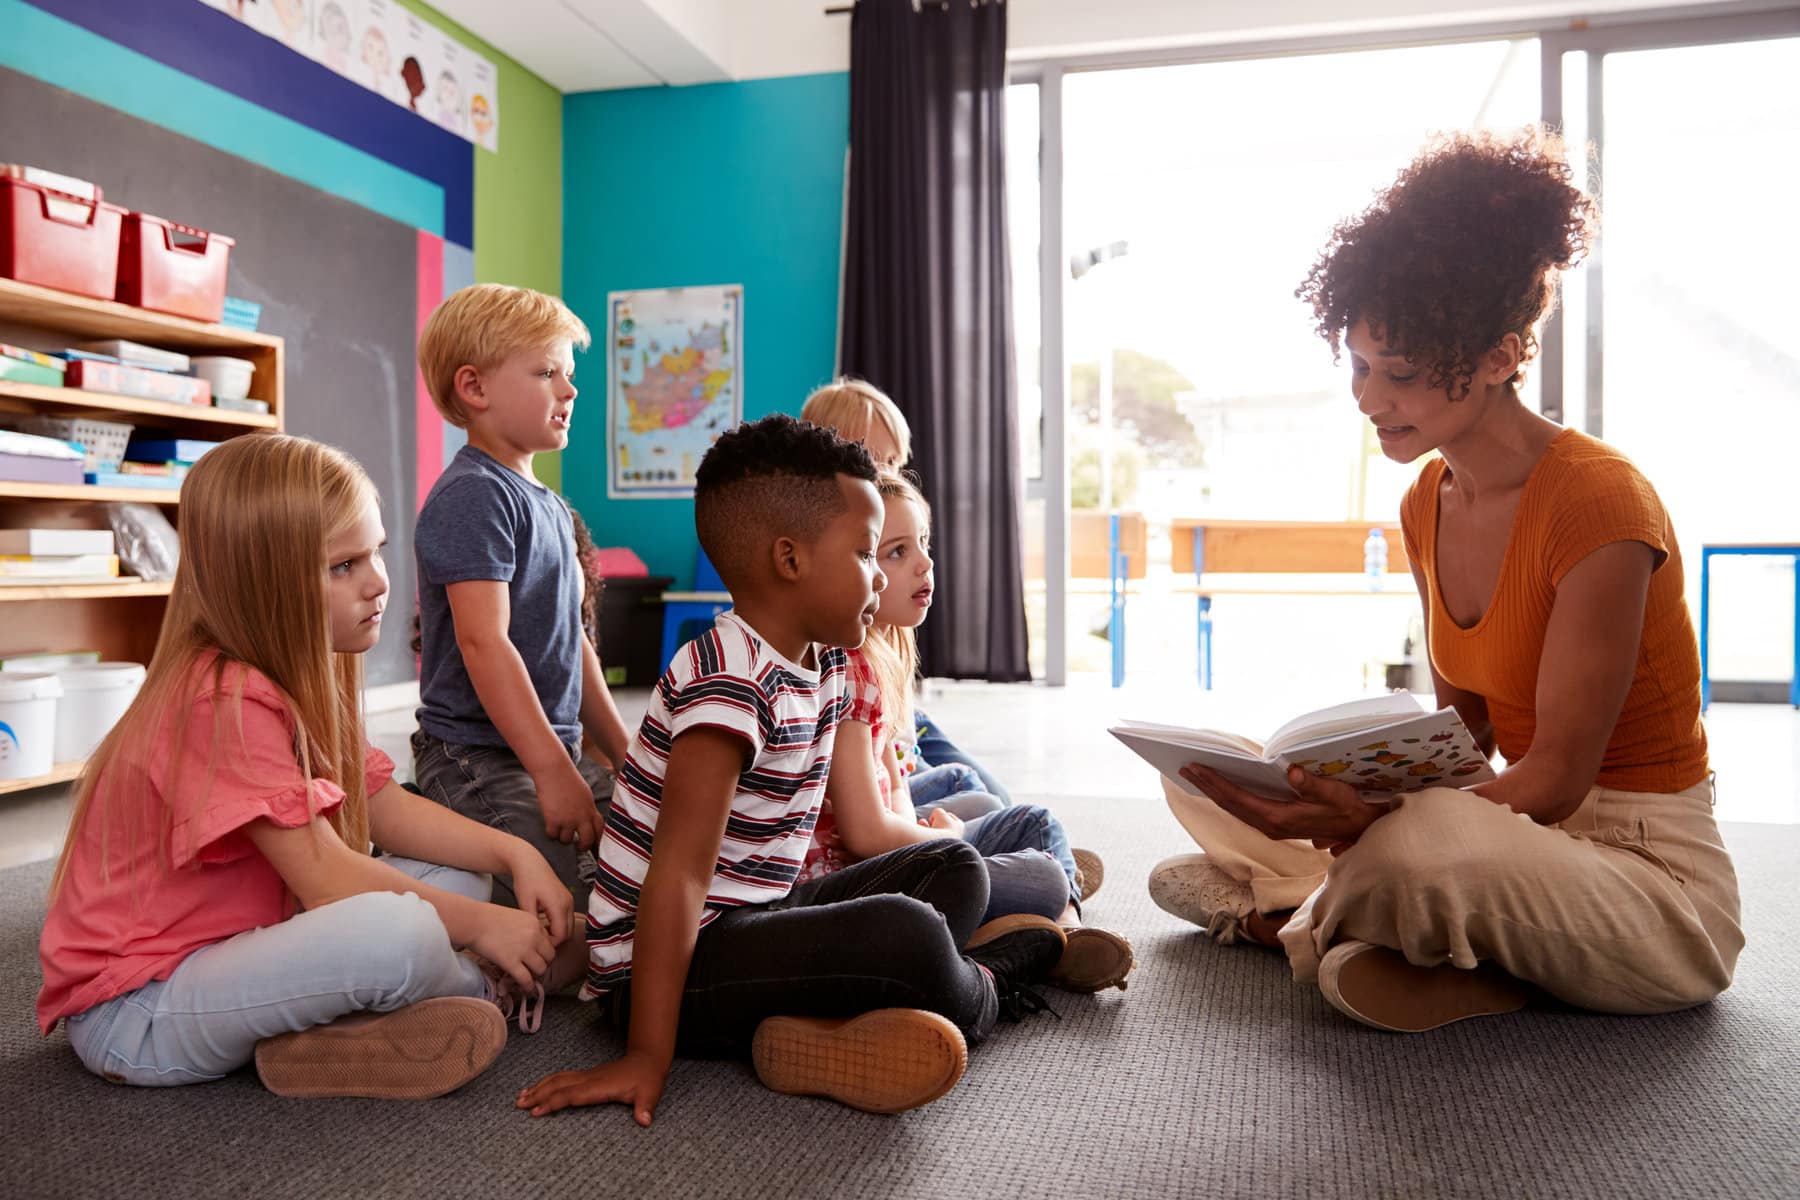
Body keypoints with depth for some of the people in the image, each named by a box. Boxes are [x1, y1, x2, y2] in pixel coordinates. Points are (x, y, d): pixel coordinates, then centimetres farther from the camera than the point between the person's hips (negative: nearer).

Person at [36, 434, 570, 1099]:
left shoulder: (301, 676, 5)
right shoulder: (227, 698, -26)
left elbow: (387, 807, 5)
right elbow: (327, 879, -27)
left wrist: (516, 854, -8)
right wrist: (482, 927, -18)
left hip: (233, 944, 10)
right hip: (135, 1010, -10)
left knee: (456, 876, 5)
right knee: (399, 932, -33)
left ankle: (319, 1032, -9)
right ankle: (487, 987, -1)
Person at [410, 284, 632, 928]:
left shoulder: (550, 506, 17)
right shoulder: (473, 495, -12)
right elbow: (483, 641, -21)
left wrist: (623, 753, 19)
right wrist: (552, 771, -24)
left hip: (552, 748, 9)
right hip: (480, 758, -9)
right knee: (575, 930, -23)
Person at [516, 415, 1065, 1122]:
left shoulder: (823, 660, 5)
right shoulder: (728, 681, -23)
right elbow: (678, 873, -28)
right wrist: (647, 1057, -28)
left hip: (757, 915, 10)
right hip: (678, 959, -10)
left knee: (955, 869, 15)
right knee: (904, 935, -30)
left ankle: (826, 1016, -7)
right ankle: (986, 991, 5)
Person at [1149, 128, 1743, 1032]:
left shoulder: (1598, 500, -21)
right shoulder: (1428, 506, 3)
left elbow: (1556, 777, -22)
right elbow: (1465, 725, 9)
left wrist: (1372, 820, -37)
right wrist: (1353, 788, -12)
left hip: (1653, 875, -7)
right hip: (1515, 826, 7)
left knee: (1427, 846, -40)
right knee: (1205, 777, 3)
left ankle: (1296, 918, -8)